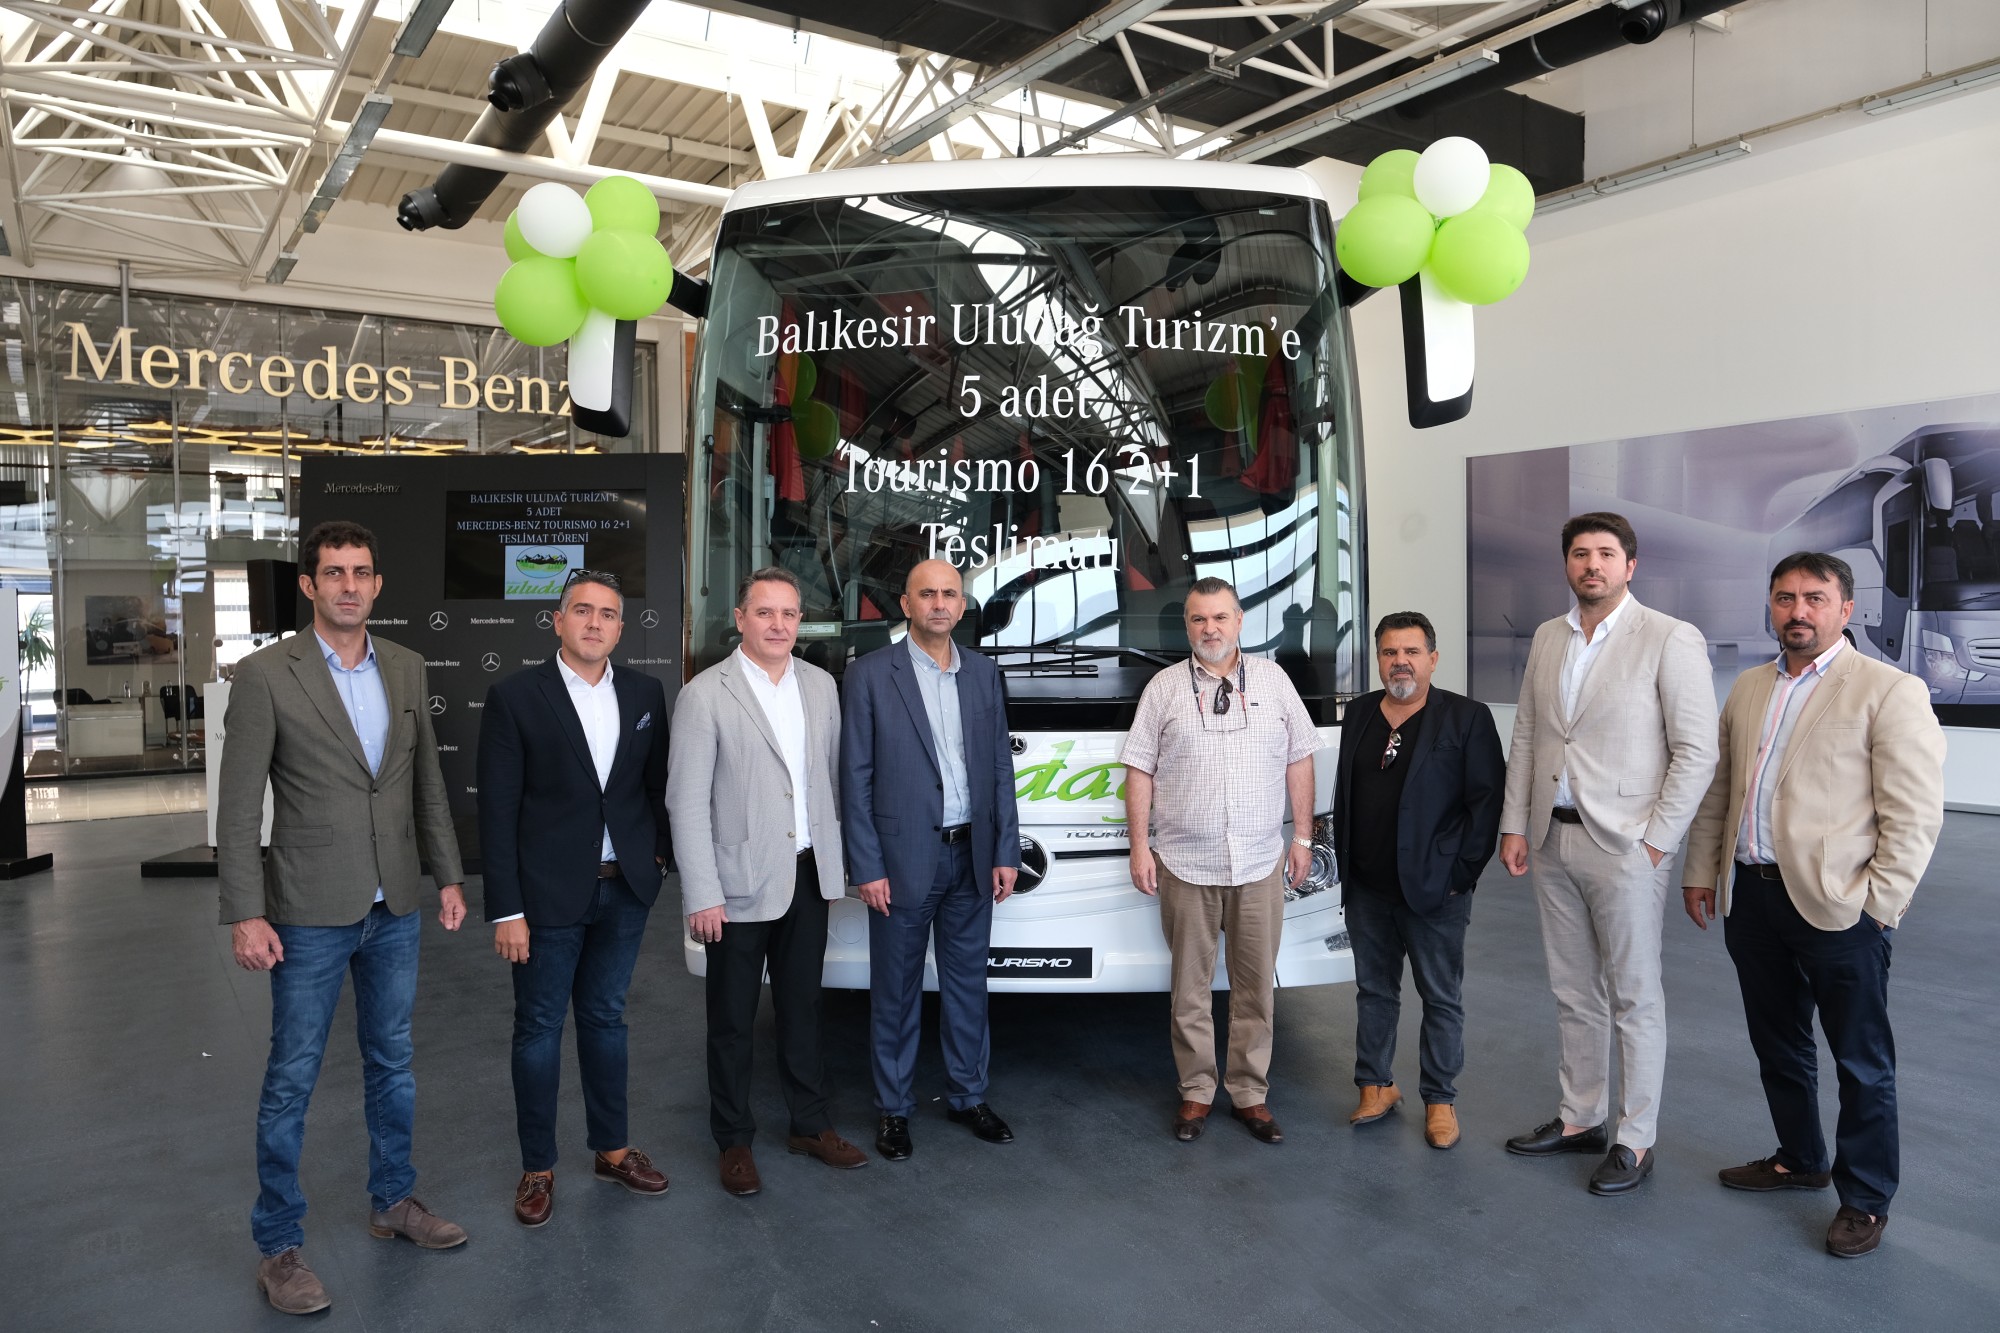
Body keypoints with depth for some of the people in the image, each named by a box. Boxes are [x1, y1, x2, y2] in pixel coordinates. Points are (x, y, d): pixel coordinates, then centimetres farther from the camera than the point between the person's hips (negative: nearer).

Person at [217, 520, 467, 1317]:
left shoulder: (407, 669, 5)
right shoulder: (266, 675, -10)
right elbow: (237, 805, -10)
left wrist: (448, 876, 10)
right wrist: (244, 914, -13)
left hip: (395, 908, 5)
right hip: (311, 912, -5)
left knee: (392, 1062, 18)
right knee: (292, 1079, 6)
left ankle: (393, 1200, 35)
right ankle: (278, 1245, 21)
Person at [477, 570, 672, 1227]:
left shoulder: (645, 692, 2)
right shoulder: (515, 696, -9)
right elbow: (497, 811, -10)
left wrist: (658, 854, 6)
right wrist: (506, 909, -12)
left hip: (624, 889, 4)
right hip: (549, 894, -3)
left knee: (605, 1018, 18)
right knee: (539, 1028, 10)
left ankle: (612, 1148, 33)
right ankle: (537, 1166, 26)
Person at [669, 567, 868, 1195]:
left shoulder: (820, 685, 5)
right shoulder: (705, 696, -11)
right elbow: (687, 803, -12)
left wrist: (840, 857, 8)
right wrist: (702, 897, -14)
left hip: (809, 878, 5)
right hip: (741, 885, -5)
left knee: (802, 1009, 18)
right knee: (733, 1022, 9)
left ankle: (811, 1125, 33)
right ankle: (735, 1141, 26)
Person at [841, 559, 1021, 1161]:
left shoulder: (983, 673, 7)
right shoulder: (870, 674, -6)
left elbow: (1001, 767, 9)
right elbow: (855, 777, -7)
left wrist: (1006, 852, 4)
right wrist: (867, 867, -11)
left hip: (971, 856, 4)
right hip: (903, 857, -4)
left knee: (967, 981, 14)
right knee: (896, 989, 8)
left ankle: (968, 1096, 29)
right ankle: (893, 1107, 23)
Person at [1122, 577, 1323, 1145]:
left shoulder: (1273, 679, 8)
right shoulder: (1164, 687, 4)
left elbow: (1299, 761, 10)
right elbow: (1140, 770, 3)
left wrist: (1302, 836, 6)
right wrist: (1139, 846, -2)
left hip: (1261, 864, 1)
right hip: (1185, 864, -1)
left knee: (1256, 983, 7)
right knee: (1191, 985, 6)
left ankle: (1251, 1094, 19)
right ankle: (1196, 1092, 19)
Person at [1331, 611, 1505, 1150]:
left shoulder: (1467, 718, -6)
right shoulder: (1358, 714, 9)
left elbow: (1487, 800, -8)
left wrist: (1461, 873, -11)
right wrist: (1345, 866, 9)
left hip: (1434, 890, -4)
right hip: (1367, 889, 5)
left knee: (1442, 999, 8)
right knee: (1374, 991, 14)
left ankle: (1441, 1100, 20)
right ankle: (1376, 1085, 28)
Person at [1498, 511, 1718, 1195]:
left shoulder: (1670, 639, -8)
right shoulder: (1548, 637, 10)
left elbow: (1696, 751, -10)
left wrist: (1655, 841, -13)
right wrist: (1514, 824, 8)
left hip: (1624, 845, -6)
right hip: (1553, 838, 6)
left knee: (1635, 998, 5)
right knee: (1573, 993, 16)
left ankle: (1636, 1139, 18)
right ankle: (1580, 1118, 30)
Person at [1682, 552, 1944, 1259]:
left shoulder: (1889, 691, -8)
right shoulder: (1749, 687, 11)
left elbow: (1915, 815, -11)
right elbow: (1718, 788, 15)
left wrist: (1877, 903, -14)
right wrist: (1700, 869, 12)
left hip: (1837, 905, -6)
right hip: (1751, 895, 6)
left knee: (1862, 1062, 8)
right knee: (1776, 1044, 19)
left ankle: (1865, 1199, 24)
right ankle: (1800, 1160, 38)